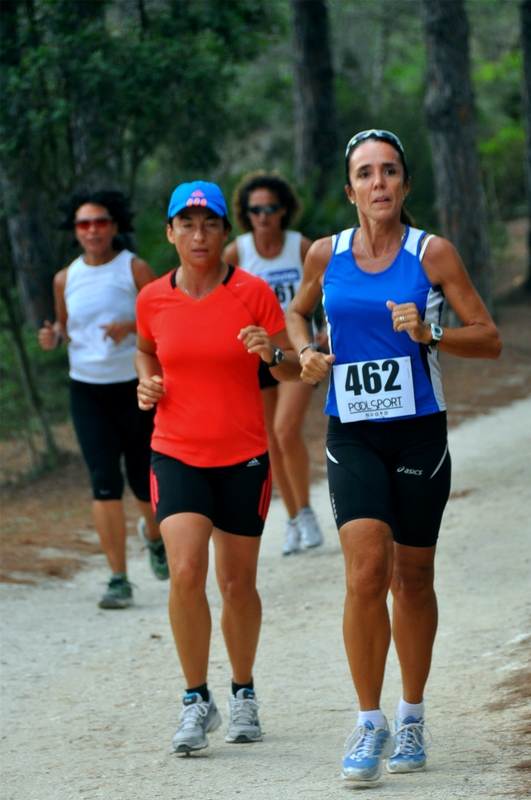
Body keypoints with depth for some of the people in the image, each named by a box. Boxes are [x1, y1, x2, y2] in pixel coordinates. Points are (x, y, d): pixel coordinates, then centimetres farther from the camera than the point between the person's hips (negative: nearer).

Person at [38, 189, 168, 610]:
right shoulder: (66, 279, 4)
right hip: (87, 390, 2)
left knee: (145, 481, 6)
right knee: (104, 481, -9)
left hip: (135, 388, -2)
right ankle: (119, 580, -7)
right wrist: (54, 336, -4)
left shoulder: (135, 270, -5)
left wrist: (131, 327, -23)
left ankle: (154, 535, 42)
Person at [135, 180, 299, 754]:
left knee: (237, 583, 8)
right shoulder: (152, 299, 1)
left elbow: (293, 372, 0)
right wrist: (147, 382, 1)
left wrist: (273, 353, -22)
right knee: (186, 572, -17)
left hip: (243, 457, 0)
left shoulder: (253, 293, -5)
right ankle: (196, 701, -4)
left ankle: (243, 693, 31)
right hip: (176, 454, 0)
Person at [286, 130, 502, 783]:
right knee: (366, 570, -16)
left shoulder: (433, 253, -4)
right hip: (352, 434, 0)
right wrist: (305, 353, 2)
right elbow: (296, 312, 23)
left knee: (412, 577, 9)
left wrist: (429, 335, -19)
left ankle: (411, 718, 27)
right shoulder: (326, 256, 3)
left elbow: (489, 339, -2)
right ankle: (369, 723, -7)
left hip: (419, 429, 0)